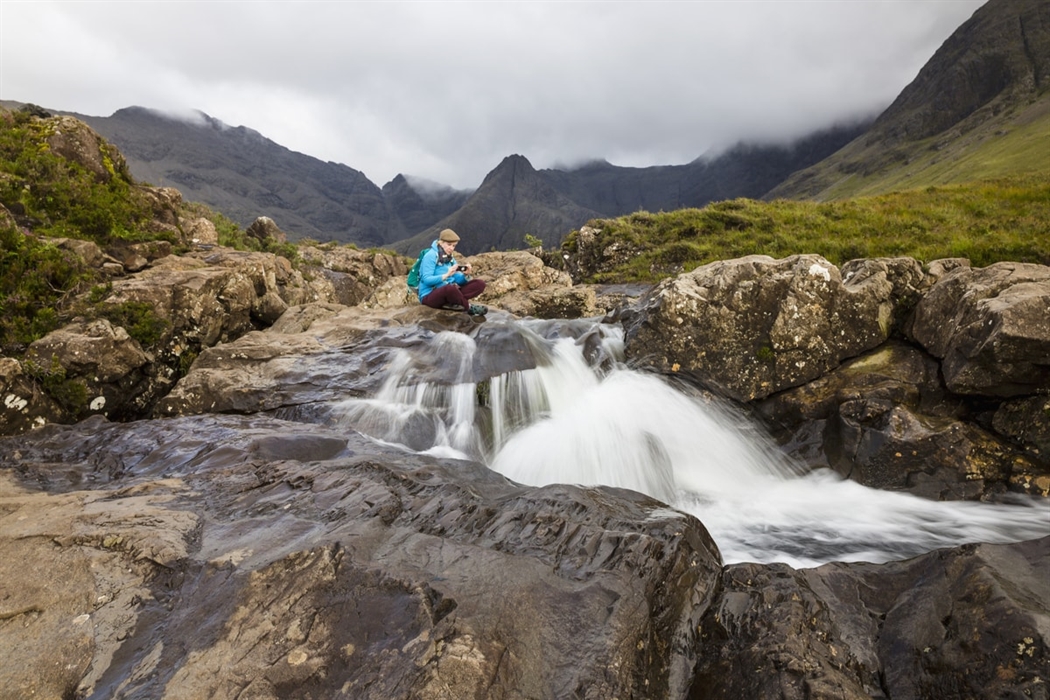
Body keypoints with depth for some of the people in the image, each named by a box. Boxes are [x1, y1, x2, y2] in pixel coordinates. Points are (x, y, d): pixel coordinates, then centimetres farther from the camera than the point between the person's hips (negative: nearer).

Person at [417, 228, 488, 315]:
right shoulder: (430, 256, -8)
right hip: (429, 296, -8)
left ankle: (451, 303, -26)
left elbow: (458, 280, 7)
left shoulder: (450, 258, 13)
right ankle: (469, 307, -17)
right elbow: (426, 280, -19)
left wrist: (465, 274, -15)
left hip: (448, 293, 8)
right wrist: (446, 275, -29)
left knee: (480, 284, -9)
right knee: (450, 288, -43)